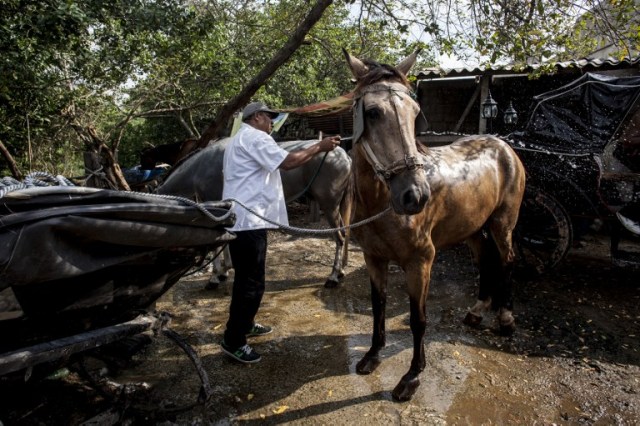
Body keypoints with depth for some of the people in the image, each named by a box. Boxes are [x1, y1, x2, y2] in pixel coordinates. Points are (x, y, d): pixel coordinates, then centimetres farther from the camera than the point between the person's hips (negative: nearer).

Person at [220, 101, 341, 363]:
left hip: (238, 218, 11)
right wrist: (319, 147, -11)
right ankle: (233, 341, 3)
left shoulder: (238, 140, 24)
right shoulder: (255, 138, -10)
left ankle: (244, 325, 33)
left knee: (246, 278, 20)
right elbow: (287, 162, -20)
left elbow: (227, 174, 29)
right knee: (252, 282, -5)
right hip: (249, 220, -11)